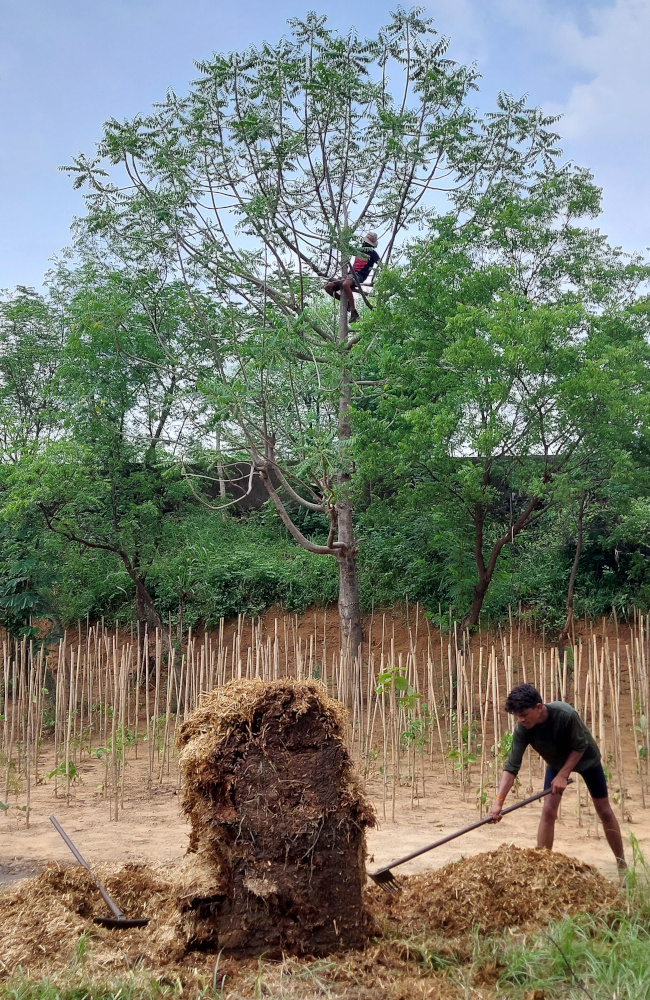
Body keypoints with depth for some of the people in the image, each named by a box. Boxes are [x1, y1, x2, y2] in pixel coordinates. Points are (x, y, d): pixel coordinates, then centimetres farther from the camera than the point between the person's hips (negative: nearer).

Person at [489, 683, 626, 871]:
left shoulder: (566, 715, -42)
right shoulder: (522, 729, -31)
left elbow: (580, 747, -25)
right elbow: (511, 767, -32)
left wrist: (563, 775, -28)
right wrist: (498, 801, -41)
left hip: (586, 758, -2)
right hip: (557, 762, 2)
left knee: (604, 811, 6)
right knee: (548, 811, -10)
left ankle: (622, 864, 21)